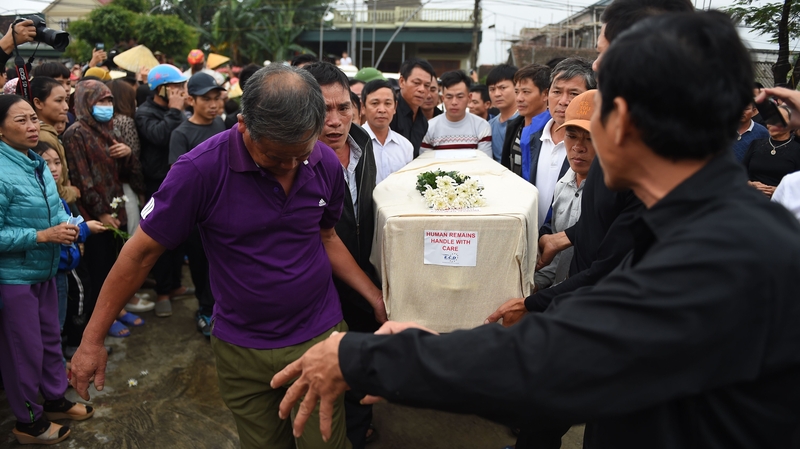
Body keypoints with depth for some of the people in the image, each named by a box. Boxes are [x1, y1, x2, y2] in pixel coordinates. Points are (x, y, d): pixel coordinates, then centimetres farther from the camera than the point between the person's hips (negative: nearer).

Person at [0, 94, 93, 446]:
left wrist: (66, 224, -6)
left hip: (45, 270, 8)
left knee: (50, 338, 21)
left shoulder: (37, 163, 1)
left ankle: (55, 400, 40)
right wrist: (43, 235, -23)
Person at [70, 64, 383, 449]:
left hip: (321, 335, 2)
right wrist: (92, 340, -5)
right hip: (241, 349, -1)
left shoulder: (327, 164, -9)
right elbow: (142, 251, -10)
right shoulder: (200, 169, -20)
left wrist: (378, 299, 1)